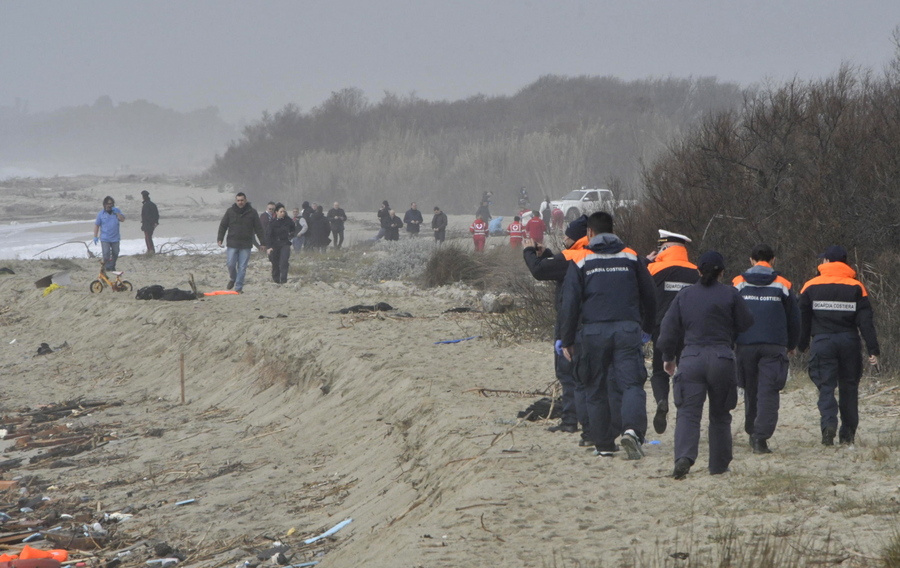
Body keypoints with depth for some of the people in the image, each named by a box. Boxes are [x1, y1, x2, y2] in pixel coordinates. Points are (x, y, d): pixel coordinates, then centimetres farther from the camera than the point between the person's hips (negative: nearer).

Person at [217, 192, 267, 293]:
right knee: (231, 264, -3)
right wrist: (220, 238, -4)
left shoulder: (252, 212, 2)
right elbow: (223, 226, 8)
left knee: (242, 267, -1)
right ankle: (232, 279, 26)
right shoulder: (230, 211, 4)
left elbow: (259, 229, 5)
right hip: (232, 244, 1)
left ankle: (238, 287, 5)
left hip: (246, 245, -1)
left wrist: (262, 243, 2)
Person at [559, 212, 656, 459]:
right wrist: (647, 328, 29)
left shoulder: (581, 262, 3)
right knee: (631, 383, -5)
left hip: (593, 332, -1)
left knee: (597, 390, 9)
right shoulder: (631, 258, 9)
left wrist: (567, 341, 4)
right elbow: (649, 297, 15)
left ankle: (604, 444, 11)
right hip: (627, 330, 1)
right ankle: (632, 429, -29)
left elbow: (569, 304, -1)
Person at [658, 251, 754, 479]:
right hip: (721, 358, 0)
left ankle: (684, 457, -28)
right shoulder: (730, 295, -1)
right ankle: (719, 465, 18)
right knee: (720, 415, 13)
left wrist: (668, 357, 22)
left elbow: (669, 329, 9)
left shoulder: (684, 295, 6)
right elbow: (746, 324, 3)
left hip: (691, 358, 1)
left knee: (688, 411, -5)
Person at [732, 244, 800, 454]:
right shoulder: (783, 285, 4)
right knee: (768, 392, -5)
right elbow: (794, 319, 12)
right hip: (774, 346, -1)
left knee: (750, 391, 16)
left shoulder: (739, 284, 4)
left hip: (746, 345, 1)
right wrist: (791, 345, 26)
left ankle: (752, 433, 25)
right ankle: (761, 437, -17)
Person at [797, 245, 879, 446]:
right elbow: (866, 320, -3)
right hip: (849, 342, 1)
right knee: (849, 387, 11)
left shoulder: (811, 287, 3)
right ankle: (848, 433, 12)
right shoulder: (856, 287, 2)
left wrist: (802, 345, 19)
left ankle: (829, 423, -26)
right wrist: (873, 350, -4)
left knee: (826, 386, -2)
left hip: (822, 342, -1)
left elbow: (803, 319, 7)